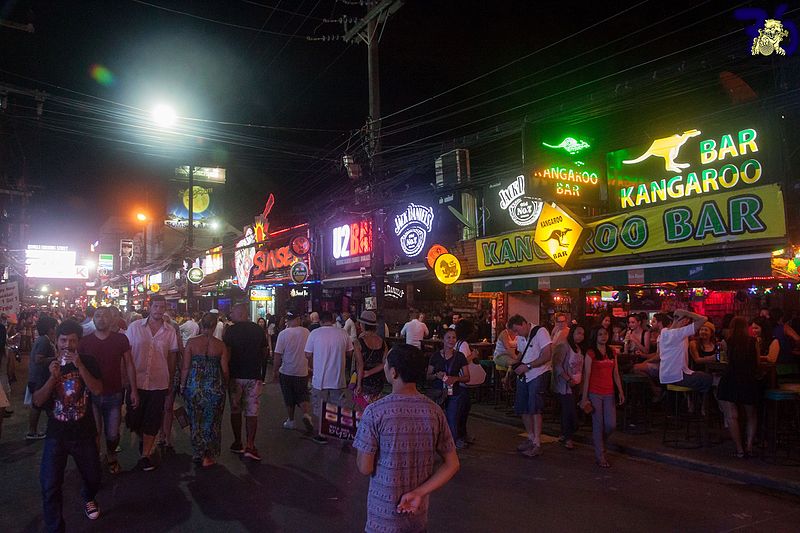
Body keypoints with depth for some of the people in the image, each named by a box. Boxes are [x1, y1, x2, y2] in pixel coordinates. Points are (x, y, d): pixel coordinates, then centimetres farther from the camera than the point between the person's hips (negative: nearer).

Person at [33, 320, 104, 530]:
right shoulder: (46, 366, -2)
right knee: (50, 486, -8)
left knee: (93, 477, 16)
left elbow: (98, 390, -17)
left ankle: (88, 498, 49)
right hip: (56, 435, 0)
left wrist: (80, 366, -26)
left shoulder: (88, 362, -5)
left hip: (84, 433, 0)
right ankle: (54, 527, 9)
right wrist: (53, 377, -22)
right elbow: (37, 401, -8)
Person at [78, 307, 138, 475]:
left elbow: (129, 365, 2)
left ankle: (111, 457, 35)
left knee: (112, 434, 6)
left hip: (114, 394, 0)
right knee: (94, 433, 6)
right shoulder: (84, 341, -2)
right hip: (91, 395, 0)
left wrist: (134, 391, 0)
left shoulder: (121, 339, -3)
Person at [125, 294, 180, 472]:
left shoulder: (170, 331, -2)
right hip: (136, 381, 0)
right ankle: (142, 439, 43)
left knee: (152, 421, 6)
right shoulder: (135, 327, -3)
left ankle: (146, 455, 22)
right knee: (134, 418, 12)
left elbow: (172, 357, 6)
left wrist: (171, 381, 8)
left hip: (159, 383, 0)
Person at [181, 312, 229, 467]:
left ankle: (198, 454, 25)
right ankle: (209, 456, 16)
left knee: (196, 421, 16)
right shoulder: (221, 345, -4)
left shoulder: (191, 342, -5)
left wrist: (182, 385, 8)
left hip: (194, 385, 0)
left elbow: (185, 367, -4)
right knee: (212, 422, 12)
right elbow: (225, 370, -2)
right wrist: (223, 385, 14)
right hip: (215, 387, 0)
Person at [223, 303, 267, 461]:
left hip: (235, 375, -1)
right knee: (252, 412, 3)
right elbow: (263, 352, 8)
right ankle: (250, 446, -3)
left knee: (235, 410, 12)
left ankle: (238, 444, 20)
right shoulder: (258, 330, 1)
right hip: (254, 376, 1)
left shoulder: (231, 330, -7)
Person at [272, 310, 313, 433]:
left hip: (286, 372, -2)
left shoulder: (283, 334, -15)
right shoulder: (306, 332, -5)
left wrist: (275, 370, -1)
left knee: (289, 399, 13)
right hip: (302, 372, 2)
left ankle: (290, 421, 24)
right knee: (303, 397, 10)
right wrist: (309, 367, 22)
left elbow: (278, 355, -13)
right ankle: (307, 415, -12)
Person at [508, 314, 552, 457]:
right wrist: (515, 366, -2)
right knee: (523, 409, 9)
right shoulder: (520, 337, 12)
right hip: (523, 376, 8)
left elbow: (547, 355, -18)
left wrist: (528, 366, -19)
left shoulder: (540, 332, -12)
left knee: (535, 409, -8)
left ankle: (537, 444, -1)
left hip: (538, 375, -8)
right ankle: (531, 438, 24)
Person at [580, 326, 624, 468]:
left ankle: (598, 442, 31)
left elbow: (616, 374, 14)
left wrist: (621, 392, 8)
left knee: (611, 424, 1)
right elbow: (587, 375, -6)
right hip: (595, 393, -4)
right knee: (598, 424, 0)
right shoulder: (591, 353, -4)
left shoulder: (612, 352, 11)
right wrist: (584, 397, -9)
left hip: (609, 393, 4)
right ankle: (600, 456, 11)